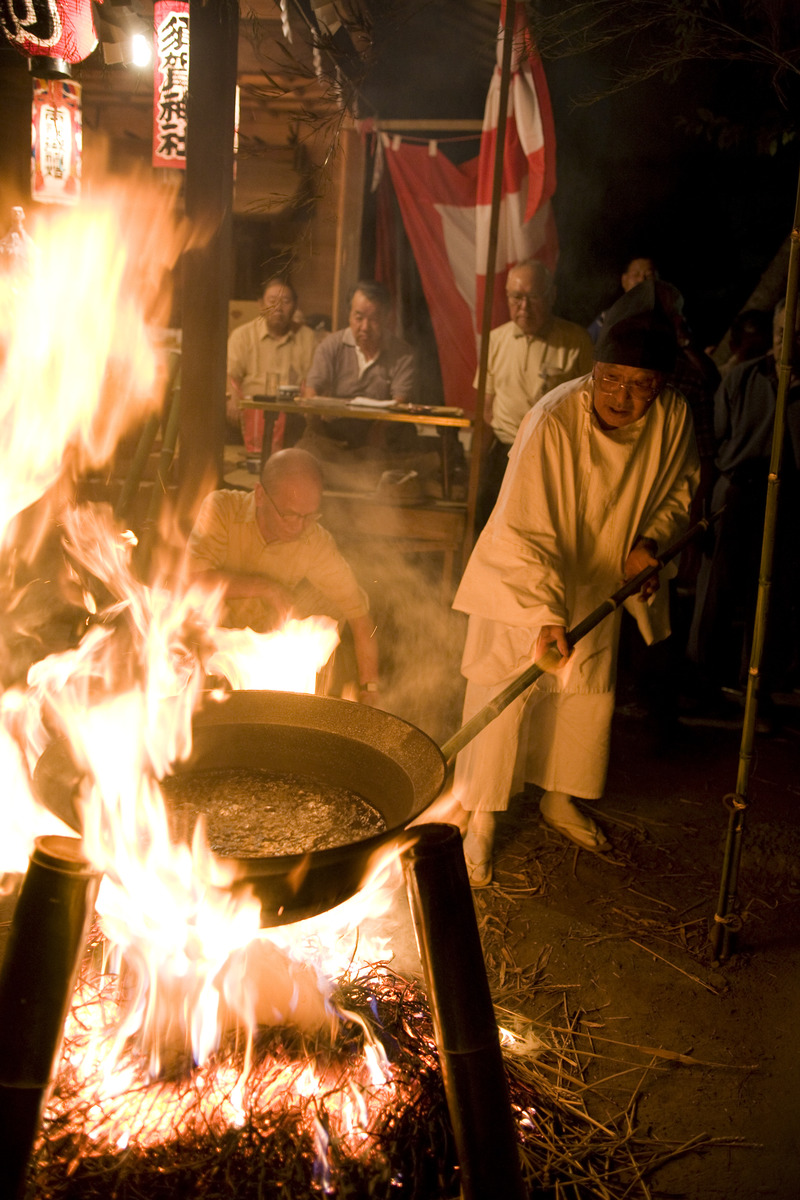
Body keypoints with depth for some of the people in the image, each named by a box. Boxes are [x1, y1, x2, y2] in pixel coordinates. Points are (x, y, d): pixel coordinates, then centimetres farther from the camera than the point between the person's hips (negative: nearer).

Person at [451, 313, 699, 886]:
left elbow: (679, 489, 7)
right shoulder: (553, 421, -31)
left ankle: (560, 800, 37)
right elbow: (524, 530, -32)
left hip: (602, 581, 6)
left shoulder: (674, 418, -14)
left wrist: (651, 538, -12)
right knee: (504, 694, -7)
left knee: (588, 694, 15)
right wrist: (546, 613, -40)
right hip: (524, 582, -5)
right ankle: (480, 821, 9)